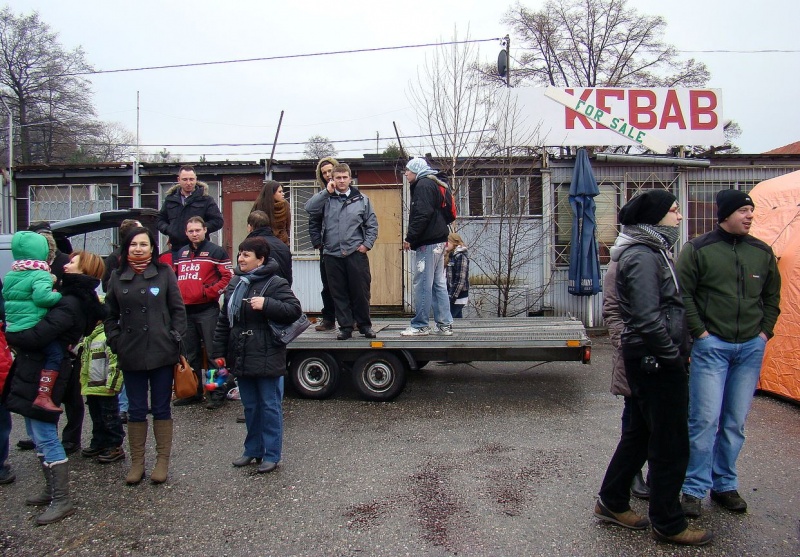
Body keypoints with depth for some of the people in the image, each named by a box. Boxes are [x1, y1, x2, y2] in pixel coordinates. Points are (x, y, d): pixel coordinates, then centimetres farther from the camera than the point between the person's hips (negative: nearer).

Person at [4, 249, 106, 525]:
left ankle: (62, 501, 6)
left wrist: (10, 335, -7)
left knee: (45, 438, -3)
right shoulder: (74, 298, 12)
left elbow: (37, 336, -24)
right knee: (39, 436, 18)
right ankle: (52, 490, 30)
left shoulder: (69, 304, -19)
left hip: (43, 376, -10)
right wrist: (17, 335, 0)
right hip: (35, 372, 10)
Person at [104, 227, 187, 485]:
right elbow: (110, 315, 12)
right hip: (130, 355, 2)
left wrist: (175, 338, -6)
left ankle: (162, 461, 19)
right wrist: (115, 341, 1)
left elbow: (178, 309, 2)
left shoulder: (164, 273, 1)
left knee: (161, 408, 8)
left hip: (161, 352, -2)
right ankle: (137, 463, 21)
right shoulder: (117, 277, 8)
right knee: (136, 410, 10)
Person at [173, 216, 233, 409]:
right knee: (190, 354, 14)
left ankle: (217, 393, 5)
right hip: (185, 310, 7)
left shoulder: (215, 251, -3)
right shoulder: (181, 253, 16)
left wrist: (209, 292, -15)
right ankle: (193, 391, 25)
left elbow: (228, 277, -9)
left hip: (207, 310, -6)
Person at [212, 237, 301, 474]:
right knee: (250, 407, 17)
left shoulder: (275, 283, -10)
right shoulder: (235, 283, 11)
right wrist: (219, 351, 14)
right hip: (241, 357, 7)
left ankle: (271, 454, 16)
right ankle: (253, 450, 31)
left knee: (270, 407, 4)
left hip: (267, 359, -7)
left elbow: (295, 310, -17)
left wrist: (266, 305, -26)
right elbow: (224, 320, 15)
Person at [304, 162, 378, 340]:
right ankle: (345, 327, 16)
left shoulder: (361, 199, 7)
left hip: (356, 253, -1)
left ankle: (365, 325, 18)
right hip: (332, 254, 1)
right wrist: (326, 192, -9)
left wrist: (367, 244, -1)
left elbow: (372, 224, 9)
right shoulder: (326, 198, 8)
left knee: (360, 291, 3)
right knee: (339, 294, 6)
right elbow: (310, 209, -8)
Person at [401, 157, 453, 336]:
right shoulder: (432, 184, 22)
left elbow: (422, 215, -20)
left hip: (427, 243, -10)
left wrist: (410, 238, -16)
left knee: (421, 285, -6)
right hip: (438, 241, 10)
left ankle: (420, 326, -1)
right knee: (439, 284, 10)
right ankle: (445, 324, 13)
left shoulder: (423, 186, -9)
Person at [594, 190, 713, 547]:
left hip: (648, 360, 10)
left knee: (640, 433, 18)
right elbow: (648, 319, -27)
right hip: (656, 361, -10)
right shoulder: (642, 257, -19)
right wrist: (674, 354, -15)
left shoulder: (651, 252, 15)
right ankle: (668, 524, 18)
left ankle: (612, 503, 31)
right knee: (670, 443, 2)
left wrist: (677, 350, 14)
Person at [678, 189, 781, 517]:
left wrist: (764, 332, 8)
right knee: (705, 419, -6)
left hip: (751, 347, 5)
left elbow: (772, 297, 19)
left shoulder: (762, 252, 10)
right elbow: (683, 294, -4)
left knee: (736, 422, 11)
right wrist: (700, 332, -9)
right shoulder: (698, 250, -3)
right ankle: (694, 488, 6)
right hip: (712, 346, -4)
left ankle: (725, 485, 25)